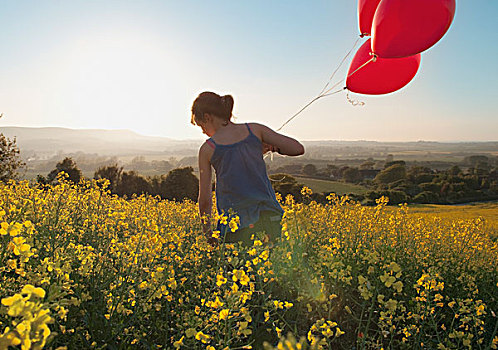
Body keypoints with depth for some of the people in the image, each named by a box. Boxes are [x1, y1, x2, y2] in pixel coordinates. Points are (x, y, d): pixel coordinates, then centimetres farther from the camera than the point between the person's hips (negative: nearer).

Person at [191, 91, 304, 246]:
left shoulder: (207, 149, -1)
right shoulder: (254, 129, 3)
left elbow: (205, 199, 1)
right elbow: (298, 149, 0)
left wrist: (208, 233, 14)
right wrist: (270, 147, 17)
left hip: (236, 226, -2)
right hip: (269, 216, 3)